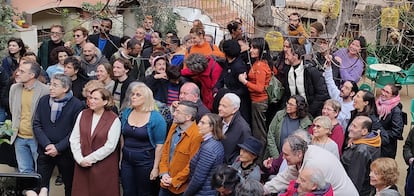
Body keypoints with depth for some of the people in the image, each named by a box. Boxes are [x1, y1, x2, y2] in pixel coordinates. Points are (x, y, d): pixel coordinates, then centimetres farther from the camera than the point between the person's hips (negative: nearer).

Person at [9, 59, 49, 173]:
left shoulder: (45, 91, -15)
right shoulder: (14, 88, 4)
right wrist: (14, 128, 16)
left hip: (37, 138, -5)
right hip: (19, 138, 6)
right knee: (24, 171, 13)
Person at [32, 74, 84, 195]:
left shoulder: (76, 105, -10)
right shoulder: (43, 100, 3)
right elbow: (36, 125, 1)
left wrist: (58, 148, -17)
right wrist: (47, 144, -11)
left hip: (65, 153, -3)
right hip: (45, 151, 3)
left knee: (69, 185, 11)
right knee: (40, 185, 6)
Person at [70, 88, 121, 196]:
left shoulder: (114, 120, -8)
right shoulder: (83, 114, 4)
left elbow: (109, 146, -12)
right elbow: (74, 139, 3)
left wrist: (89, 159, -11)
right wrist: (80, 159, -8)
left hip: (104, 168, -3)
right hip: (82, 166, 4)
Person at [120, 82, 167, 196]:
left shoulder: (156, 118, -12)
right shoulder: (126, 113, 3)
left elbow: (159, 145, -12)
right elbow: (122, 137, 12)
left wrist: (155, 168, -14)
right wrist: (121, 157, 8)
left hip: (145, 162, -5)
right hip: (126, 160, 5)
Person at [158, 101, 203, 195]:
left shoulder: (197, 135, -22)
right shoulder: (174, 127, 3)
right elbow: (165, 150, 9)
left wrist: (174, 181, -13)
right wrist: (164, 173, -1)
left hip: (181, 187, -7)